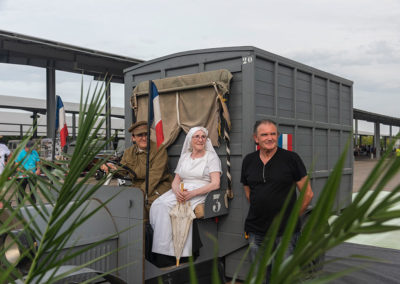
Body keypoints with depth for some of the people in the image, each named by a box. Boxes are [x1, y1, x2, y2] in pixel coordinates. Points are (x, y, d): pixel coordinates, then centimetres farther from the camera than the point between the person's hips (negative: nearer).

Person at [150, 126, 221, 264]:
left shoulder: (211, 157, 3)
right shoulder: (184, 157, 19)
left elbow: (215, 184, -8)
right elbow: (176, 181, 15)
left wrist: (192, 193, -20)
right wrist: (177, 191, -11)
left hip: (200, 194, -5)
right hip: (181, 192, 5)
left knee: (166, 206, -28)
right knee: (158, 205, -24)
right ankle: (162, 247, -21)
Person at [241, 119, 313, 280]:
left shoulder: (291, 158, -5)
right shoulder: (248, 161, 6)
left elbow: (307, 194, 0)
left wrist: (293, 217, 5)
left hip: (286, 231, -3)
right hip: (256, 230, 3)